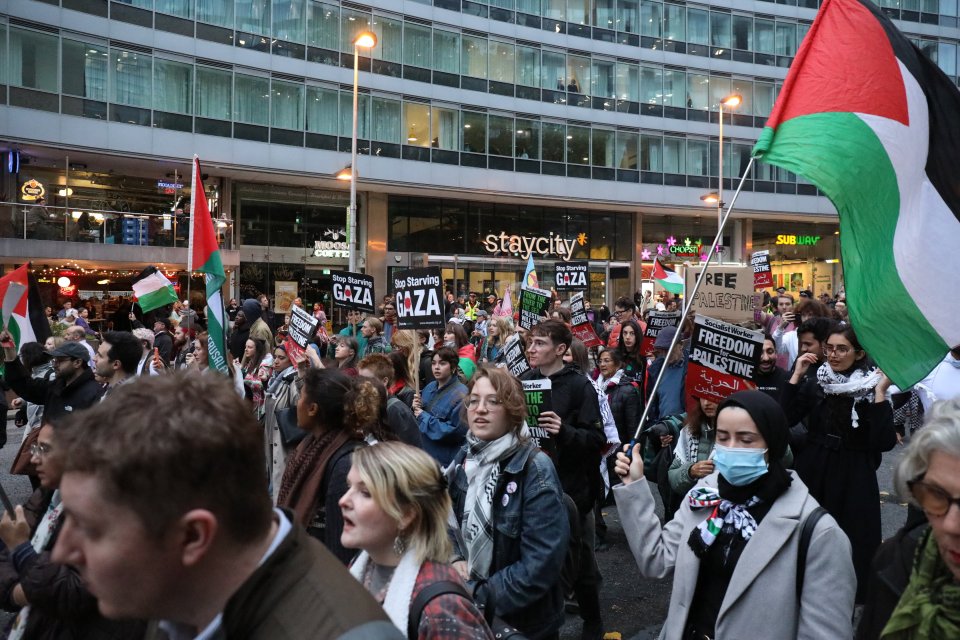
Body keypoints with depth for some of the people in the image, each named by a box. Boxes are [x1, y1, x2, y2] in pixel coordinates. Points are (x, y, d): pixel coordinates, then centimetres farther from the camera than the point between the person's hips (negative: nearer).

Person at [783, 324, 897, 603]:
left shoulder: (873, 388, -5)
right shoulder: (817, 381, 3)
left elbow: (885, 442, -16)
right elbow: (784, 419, -7)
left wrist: (880, 394, -20)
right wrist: (796, 376, -9)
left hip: (853, 478, -3)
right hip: (813, 471, 3)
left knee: (849, 543, 2)